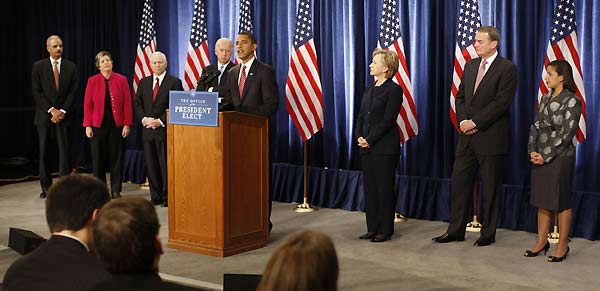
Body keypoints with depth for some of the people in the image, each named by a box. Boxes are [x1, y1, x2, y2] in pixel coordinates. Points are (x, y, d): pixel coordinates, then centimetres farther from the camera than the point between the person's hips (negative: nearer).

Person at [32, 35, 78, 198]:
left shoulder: (70, 67, 6)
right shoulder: (39, 66, 3)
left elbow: (73, 92, 3)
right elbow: (36, 92, -2)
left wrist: (62, 111, -9)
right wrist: (51, 110, -10)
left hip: (63, 115, 0)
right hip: (44, 115, 0)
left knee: (64, 150, -5)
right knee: (44, 151, 3)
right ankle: (46, 187, 10)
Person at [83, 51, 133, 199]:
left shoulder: (121, 80, 2)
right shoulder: (92, 81, 2)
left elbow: (127, 103, 1)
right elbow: (87, 105, 2)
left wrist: (127, 124, -4)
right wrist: (87, 126, -4)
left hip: (116, 125, 0)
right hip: (98, 125, 0)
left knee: (116, 158, 3)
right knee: (98, 159, 4)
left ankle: (116, 191, 11)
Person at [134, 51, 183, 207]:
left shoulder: (174, 82, -1)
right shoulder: (144, 82, 15)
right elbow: (138, 104, 14)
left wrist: (160, 121, -13)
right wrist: (144, 118, -5)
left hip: (165, 130, -5)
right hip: (148, 130, 5)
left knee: (166, 164, -4)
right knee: (151, 164, 6)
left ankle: (167, 197, 3)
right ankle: (155, 197, 13)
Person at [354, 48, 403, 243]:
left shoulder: (393, 90, -9)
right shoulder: (369, 90, 15)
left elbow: (388, 121, -14)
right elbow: (361, 116, 14)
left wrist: (370, 140, -15)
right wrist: (359, 136, -2)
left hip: (385, 148, -8)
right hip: (367, 147, 8)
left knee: (384, 188, -1)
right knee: (369, 188, 10)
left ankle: (385, 230, 7)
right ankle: (372, 228, 18)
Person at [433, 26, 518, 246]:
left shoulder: (507, 69, -7)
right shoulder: (470, 65, 14)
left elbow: (501, 103, -15)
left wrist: (475, 122, -16)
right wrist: (463, 120, -3)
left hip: (491, 139, -6)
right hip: (468, 137, 6)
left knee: (491, 187, 4)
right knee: (459, 183, 7)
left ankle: (488, 234, 15)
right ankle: (455, 230, 17)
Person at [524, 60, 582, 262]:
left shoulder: (572, 101, -10)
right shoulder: (545, 98, 11)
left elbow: (567, 134, -14)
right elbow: (535, 126, 11)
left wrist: (545, 156, -14)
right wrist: (532, 151, -3)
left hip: (560, 157, -6)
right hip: (540, 158, 7)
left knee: (561, 202, 2)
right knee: (542, 200, 10)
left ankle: (562, 245, 11)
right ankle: (542, 242, 19)